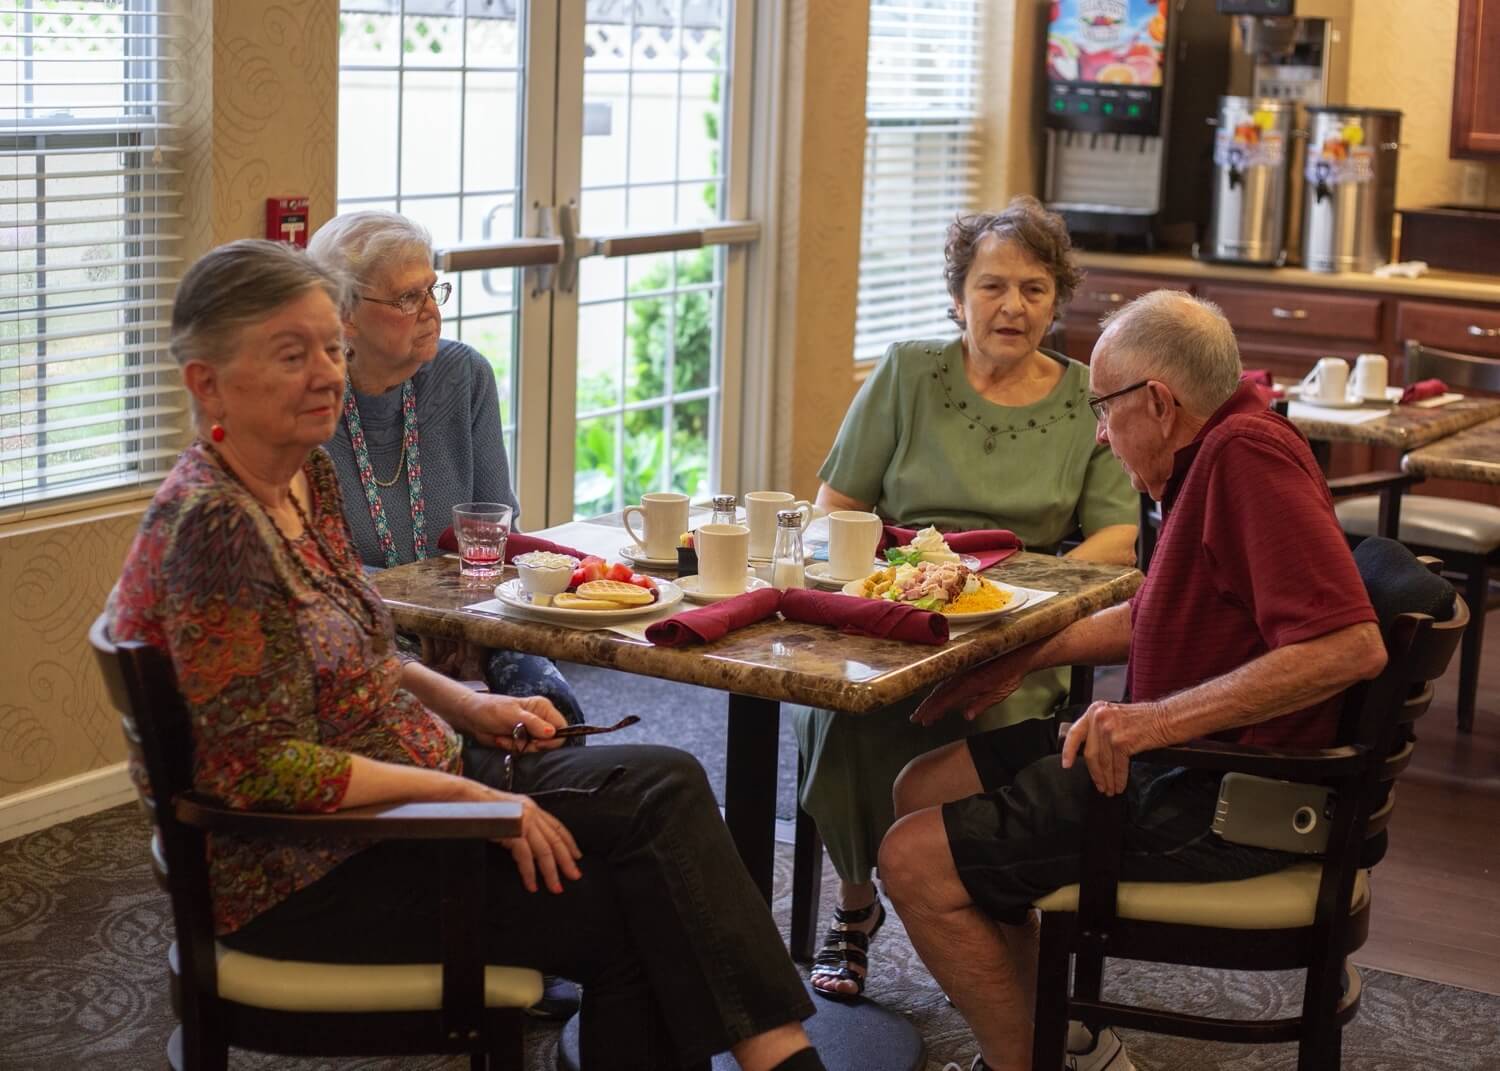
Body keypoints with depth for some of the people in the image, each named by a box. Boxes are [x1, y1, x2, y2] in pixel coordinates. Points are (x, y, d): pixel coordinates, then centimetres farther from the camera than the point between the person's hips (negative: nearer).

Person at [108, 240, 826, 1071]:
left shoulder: (307, 474, 5)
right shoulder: (212, 525, -23)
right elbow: (259, 768, -25)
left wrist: (463, 704, 3)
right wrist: (466, 795, -19)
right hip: (306, 872, -8)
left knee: (663, 784, -6)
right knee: (626, 910, -14)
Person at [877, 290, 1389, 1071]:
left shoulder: (1248, 455, -23)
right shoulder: (1217, 450, 9)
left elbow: (1350, 647, -32)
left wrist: (1160, 719, -32)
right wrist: (1026, 656, 14)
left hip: (1221, 799, -11)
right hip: (1182, 758, 11)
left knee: (916, 861, -12)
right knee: (923, 791, 14)